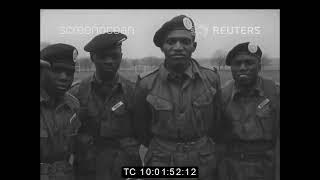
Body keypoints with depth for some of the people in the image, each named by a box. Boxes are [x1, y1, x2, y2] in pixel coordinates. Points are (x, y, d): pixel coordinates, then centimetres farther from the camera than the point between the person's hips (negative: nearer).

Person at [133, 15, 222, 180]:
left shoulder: (211, 79, -9)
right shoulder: (146, 84, -11)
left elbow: (216, 121, 5)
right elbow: (141, 128, 3)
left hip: (204, 163, 1)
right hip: (160, 164, -1)